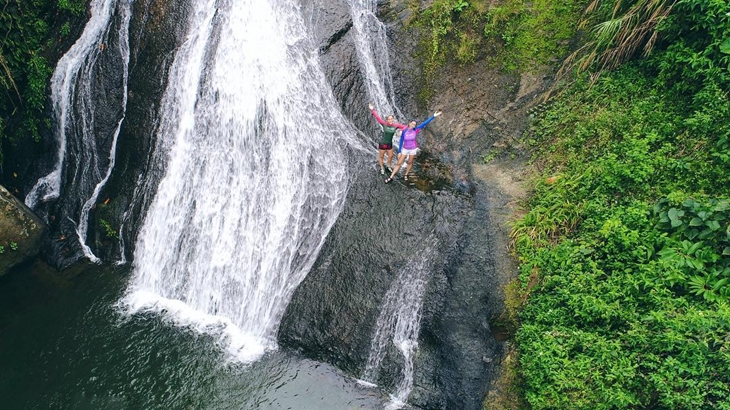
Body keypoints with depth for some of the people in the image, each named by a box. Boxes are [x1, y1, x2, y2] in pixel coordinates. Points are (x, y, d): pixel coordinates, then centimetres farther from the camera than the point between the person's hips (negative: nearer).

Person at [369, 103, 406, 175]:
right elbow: (377, 117, -21)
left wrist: (401, 131, -24)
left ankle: (389, 167, 41)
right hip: (382, 143, -3)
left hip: (389, 144, 3)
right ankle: (382, 168, 31)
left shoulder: (396, 125, -9)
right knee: (381, 156, 11)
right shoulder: (384, 124, -16)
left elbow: (405, 127, -4)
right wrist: (372, 110, -28)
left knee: (390, 156, 15)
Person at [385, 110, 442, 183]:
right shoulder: (404, 132, -15)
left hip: (413, 149, 0)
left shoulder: (416, 130, -15)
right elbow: (401, 142, -6)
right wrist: (399, 152, -4)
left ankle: (406, 175, 38)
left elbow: (425, 123, -19)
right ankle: (391, 177, 4)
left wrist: (433, 116, -24)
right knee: (399, 163, 0)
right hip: (405, 149, 0)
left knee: (410, 163, 15)